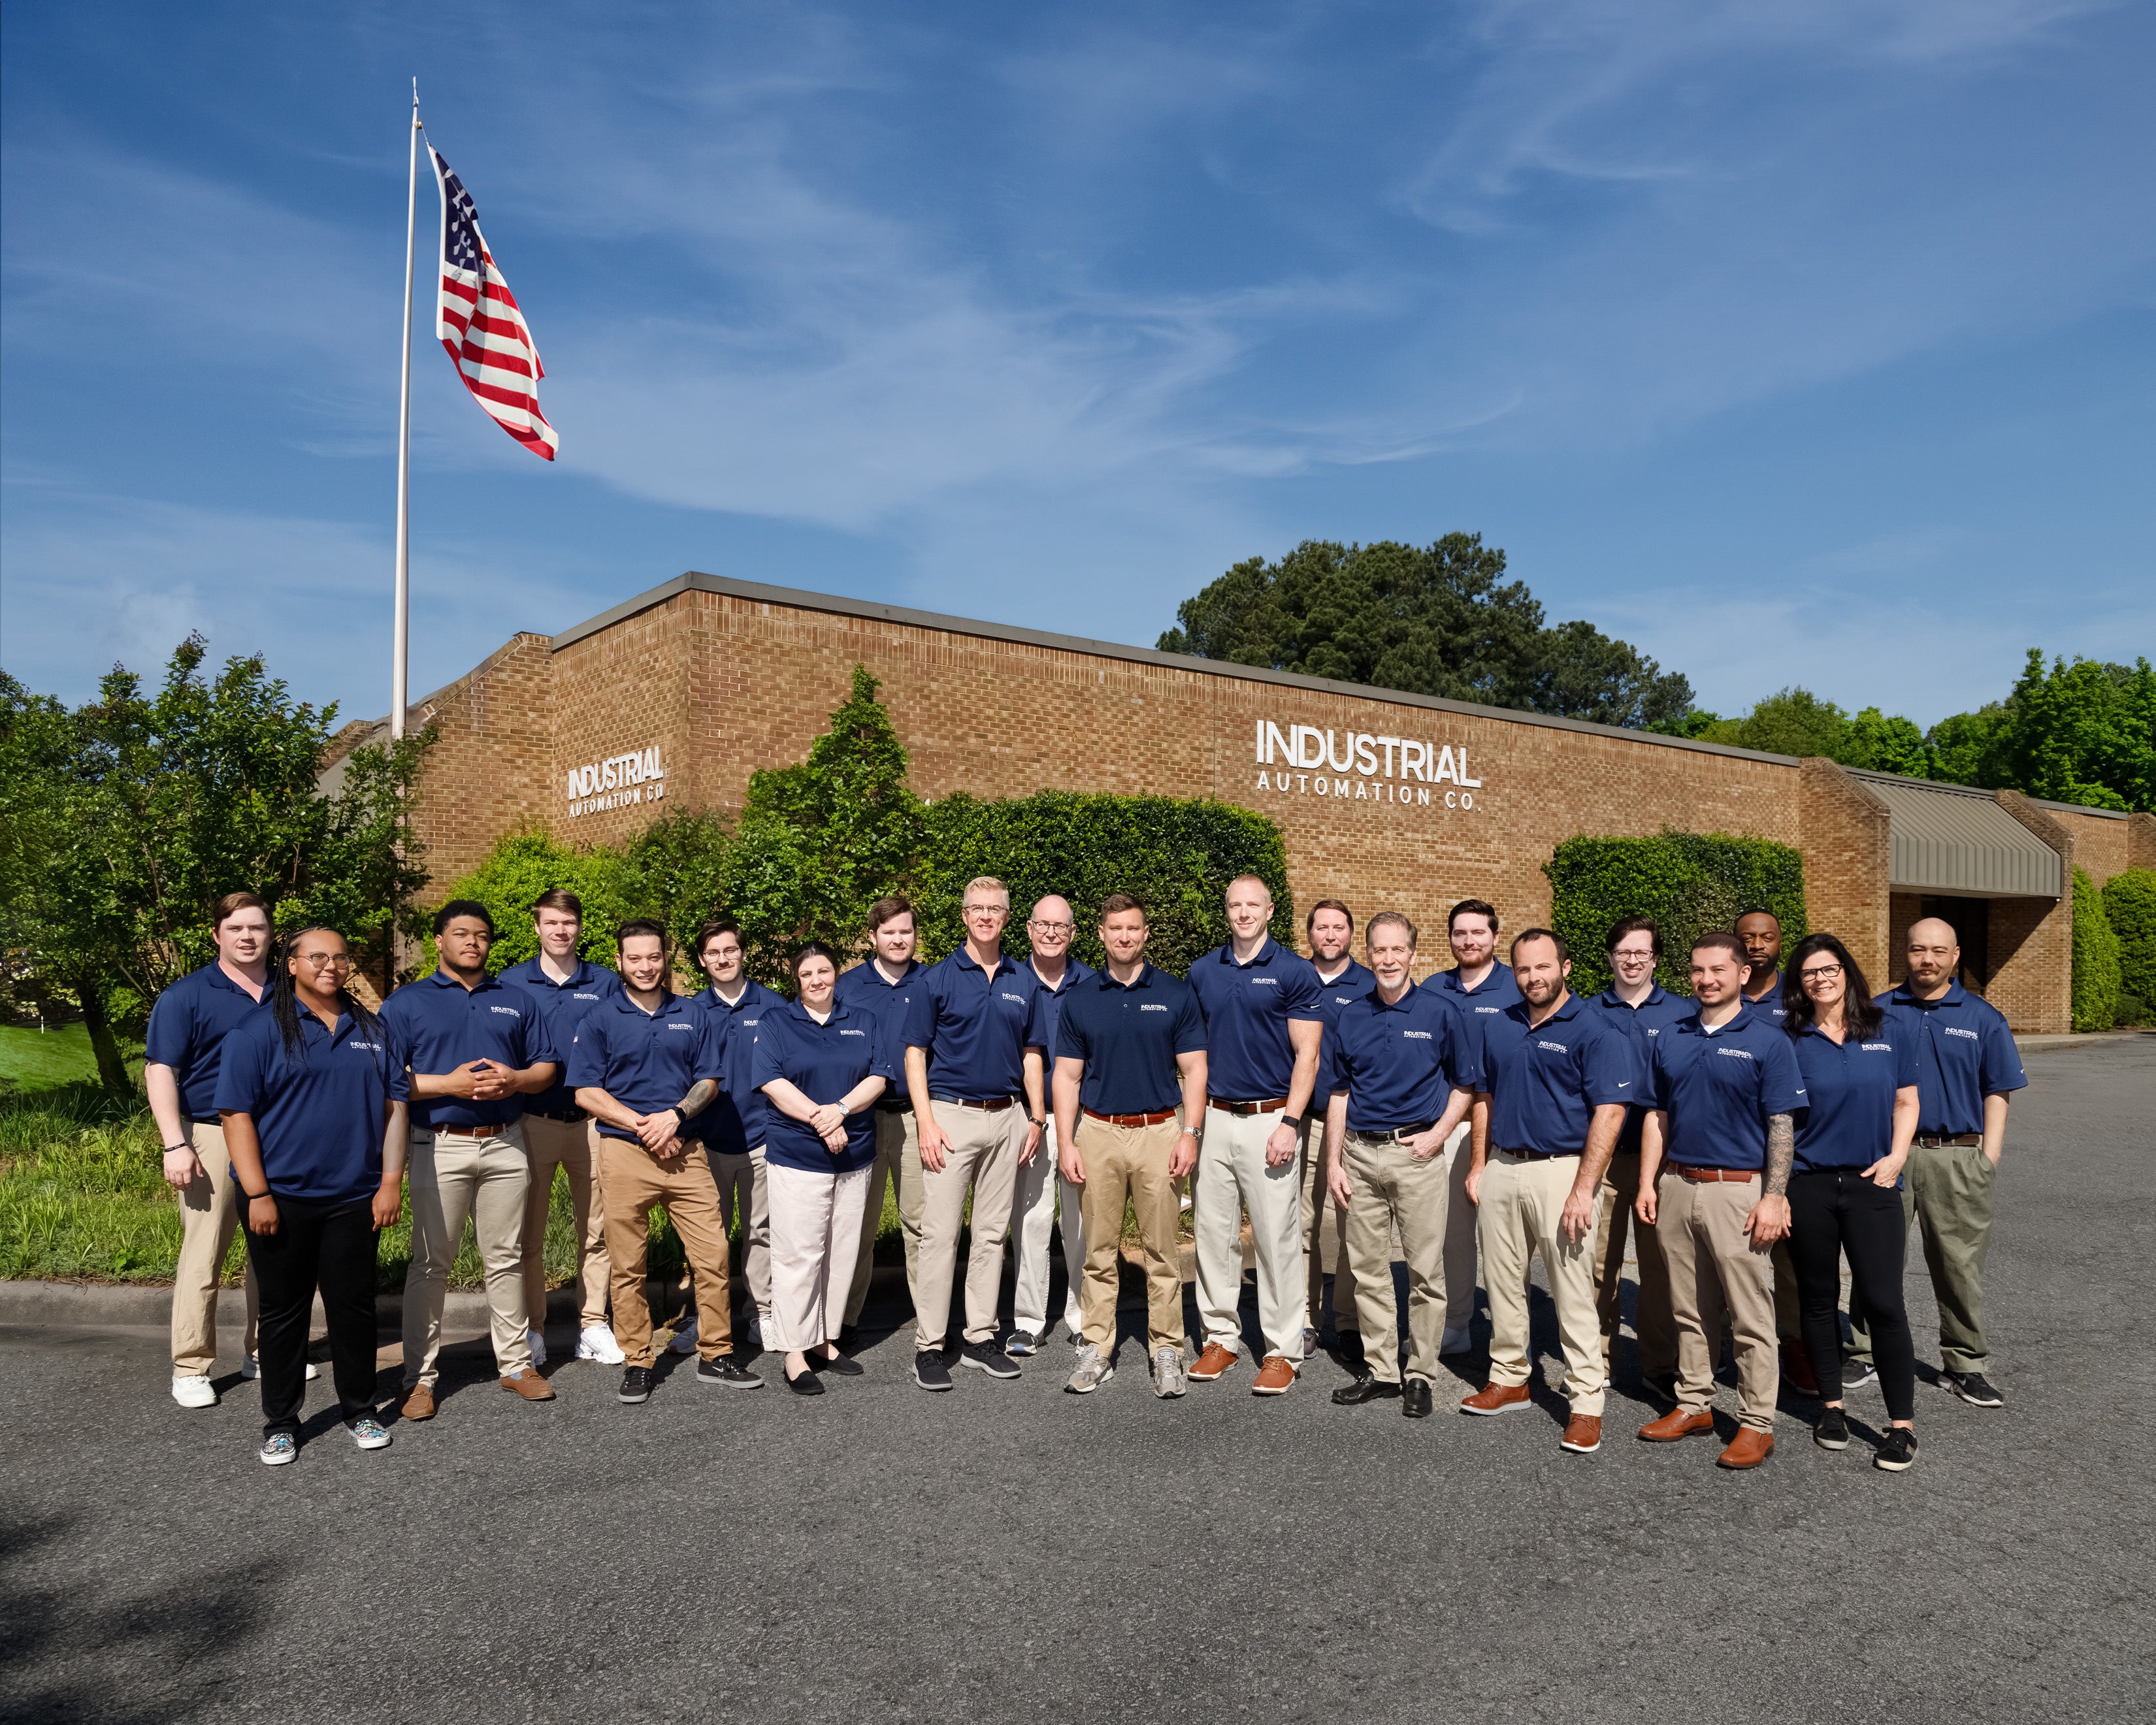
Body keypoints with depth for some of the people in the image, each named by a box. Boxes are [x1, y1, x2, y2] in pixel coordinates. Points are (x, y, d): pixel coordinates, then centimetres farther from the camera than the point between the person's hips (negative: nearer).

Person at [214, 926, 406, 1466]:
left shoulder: (374, 1032, 8)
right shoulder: (258, 1031, -3)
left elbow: (394, 1107, 8)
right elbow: (237, 1114, -7)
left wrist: (391, 1183, 1)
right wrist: (258, 1195, -12)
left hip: (354, 1199, 3)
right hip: (281, 1199, -2)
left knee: (354, 1305, 9)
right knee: (283, 1311, 8)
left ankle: (359, 1410, 24)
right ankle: (280, 1424, 22)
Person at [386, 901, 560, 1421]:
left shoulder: (517, 1001, 13)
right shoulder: (407, 1002, 3)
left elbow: (547, 1067, 12)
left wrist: (514, 1080, -9)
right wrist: (450, 1084, -17)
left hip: (505, 1145, 3)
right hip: (439, 1147, -3)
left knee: (506, 1259, 10)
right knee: (431, 1262, 3)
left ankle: (516, 1363, 19)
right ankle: (421, 1375, 13)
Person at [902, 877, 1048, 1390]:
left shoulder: (1024, 982, 9)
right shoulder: (938, 979, -2)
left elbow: (1031, 1055, 14)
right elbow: (915, 1054, -3)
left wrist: (1035, 1119, 8)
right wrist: (926, 1122, -12)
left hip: (1007, 1118, 4)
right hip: (952, 1115, -4)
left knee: (992, 1232, 10)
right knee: (940, 1232, -4)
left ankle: (980, 1338, 19)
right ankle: (929, 1346, 4)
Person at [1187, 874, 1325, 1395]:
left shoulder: (1294, 972, -4)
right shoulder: (1203, 972, 9)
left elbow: (1307, 1055, -6)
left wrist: (1289, 1123, -13)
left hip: (1270, 1119, -4)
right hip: (1214, 1118, 4)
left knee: (1278, 1239, 0)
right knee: (1214, 1233, 9)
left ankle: (1283, 1351, 11)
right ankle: (1221, 1337, 22)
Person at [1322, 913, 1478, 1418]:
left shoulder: (1440, 1012, -1)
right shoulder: (1351, 1017, 7)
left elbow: (1464, 1085, 7)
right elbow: (1339, 1092, 11)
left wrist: (1438, 1134, -7)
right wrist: (1333, 1162, 6)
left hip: (1417, 1153, -3)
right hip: (1361, 1153, 3)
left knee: (1425, 1270, 2)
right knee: (1367, 1268, 9)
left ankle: (1421, 1374, 14)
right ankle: (1379, 1369, 20)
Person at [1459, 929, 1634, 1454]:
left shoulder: (1597, 1031, -9)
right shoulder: (1496, 1026, 10)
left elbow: (1609, 1114, -14)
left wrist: (1583, 1190, -19)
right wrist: (1479, 1166, 10)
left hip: (1562, 1170, -6)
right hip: (1501, 1169, 6)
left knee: (1573, 1291, -2)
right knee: (1501, 1282, 14)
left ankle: (1587, 1401, 8)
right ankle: (1509, 1377, 29)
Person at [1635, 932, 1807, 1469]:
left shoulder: (1767, 1040, -5)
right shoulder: (1671, 1039, 10)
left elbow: (1782, 1126, -7)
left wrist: (1774, 1198, -13)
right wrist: (1647, 1183, 7)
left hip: (1738, 1190, -5)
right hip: (1677, 1186, 5)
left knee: (1751, 1316, 2)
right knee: (1691, 1310, 14)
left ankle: (1757, 1424, 11)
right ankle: (1694, 1405, 26)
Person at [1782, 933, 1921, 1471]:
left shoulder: (1892, 1034, 5)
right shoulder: (1788, 1041, 1)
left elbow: (1906, 1102, 11)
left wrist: (1896, 1157, -4)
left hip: (1872, 1185, 0)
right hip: (1808, 1185, 0)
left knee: (1883, 1301, -4)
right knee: (1818, 1299, 9)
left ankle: (1901, 1424, 7)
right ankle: (1831, 1406, 25)